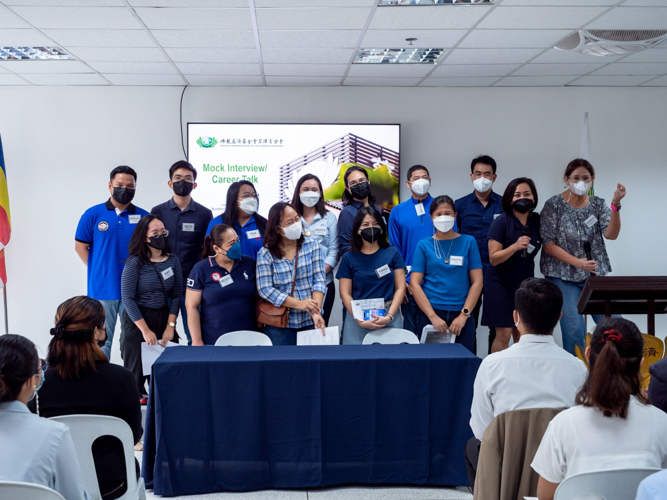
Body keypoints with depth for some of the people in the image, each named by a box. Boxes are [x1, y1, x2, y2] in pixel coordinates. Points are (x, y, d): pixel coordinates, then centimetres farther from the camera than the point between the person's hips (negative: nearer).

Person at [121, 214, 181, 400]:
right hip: (137, 321, -3)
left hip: (164, 319, 4)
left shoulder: (173, 260, 4)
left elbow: (176, 295, 5)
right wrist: (145, 330, -13)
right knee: (137, 374, 1)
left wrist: (170, 326, -5)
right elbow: (128, 298, -10)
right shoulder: (134, 263, -7)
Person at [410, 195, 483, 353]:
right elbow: (414, 284, -1)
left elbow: (477, 282, 2)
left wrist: (464, 315, -7)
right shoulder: (424, 245, 5)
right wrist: (433, 316, -11)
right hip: (430, 314, 0)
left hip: (462, 315, 1)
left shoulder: (468, 242, 6)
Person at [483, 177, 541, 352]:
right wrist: (515, 246, -29)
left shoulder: (537, 220, 3)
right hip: (501, 283, -5)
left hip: (525, 283, 5)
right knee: (504, 334, -7)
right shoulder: (502, 222, -11)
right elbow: (493, 258, -16)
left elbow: (547, 245, 22)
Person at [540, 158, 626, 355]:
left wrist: (615, 205, -21)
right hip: (564, 276, -4)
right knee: (574, 328, -13)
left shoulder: (598, 204, 7)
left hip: (596, 274, 4)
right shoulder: (554, 205, -4)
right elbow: (548, 244, -9)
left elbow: (611, 234, -8)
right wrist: (577, 262, -18)